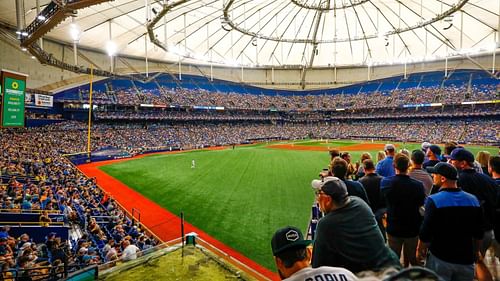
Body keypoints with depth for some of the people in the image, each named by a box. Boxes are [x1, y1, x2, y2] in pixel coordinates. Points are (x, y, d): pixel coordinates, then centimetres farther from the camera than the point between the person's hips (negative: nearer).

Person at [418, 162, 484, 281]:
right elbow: (479, 233, 7)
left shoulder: (434, 200, -19)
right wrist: (475, 251, 22)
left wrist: (420, 249, 0)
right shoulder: (473, 200, -2)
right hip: (466, 259, 4)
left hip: (440, 259, -4)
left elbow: (426, 233, -16)